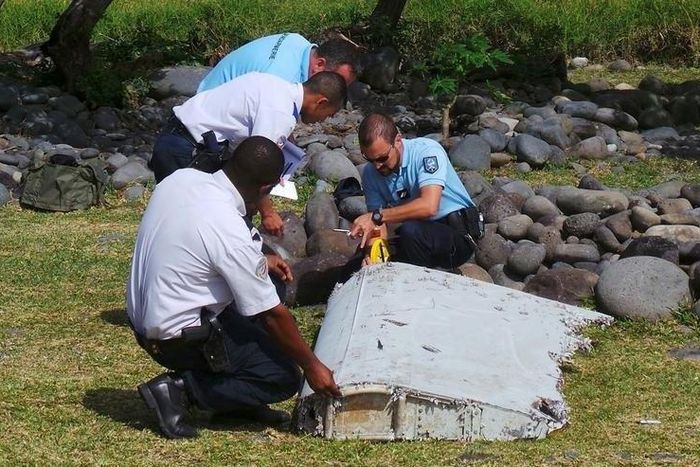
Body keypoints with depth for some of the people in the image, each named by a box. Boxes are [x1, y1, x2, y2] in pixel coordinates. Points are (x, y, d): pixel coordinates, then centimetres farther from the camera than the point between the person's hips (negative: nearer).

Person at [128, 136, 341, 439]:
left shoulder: (181, 178, -7)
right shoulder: (232, 234, -28)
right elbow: (271, 315, -17)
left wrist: (259, 262, 14)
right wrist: (311, 365, -4)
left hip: (141, 316, 8)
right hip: (177, 338, -8)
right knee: (284, 379, -2)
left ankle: (237, 401, 18)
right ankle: (179, 389, -5)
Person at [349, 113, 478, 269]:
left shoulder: (427, 150, -19)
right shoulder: (370, 173, -1)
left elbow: (429, 206, -33)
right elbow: (379, 227, -3)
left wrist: (376, 216, -32)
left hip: (458, 235, -6)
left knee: (410, 231, -33)